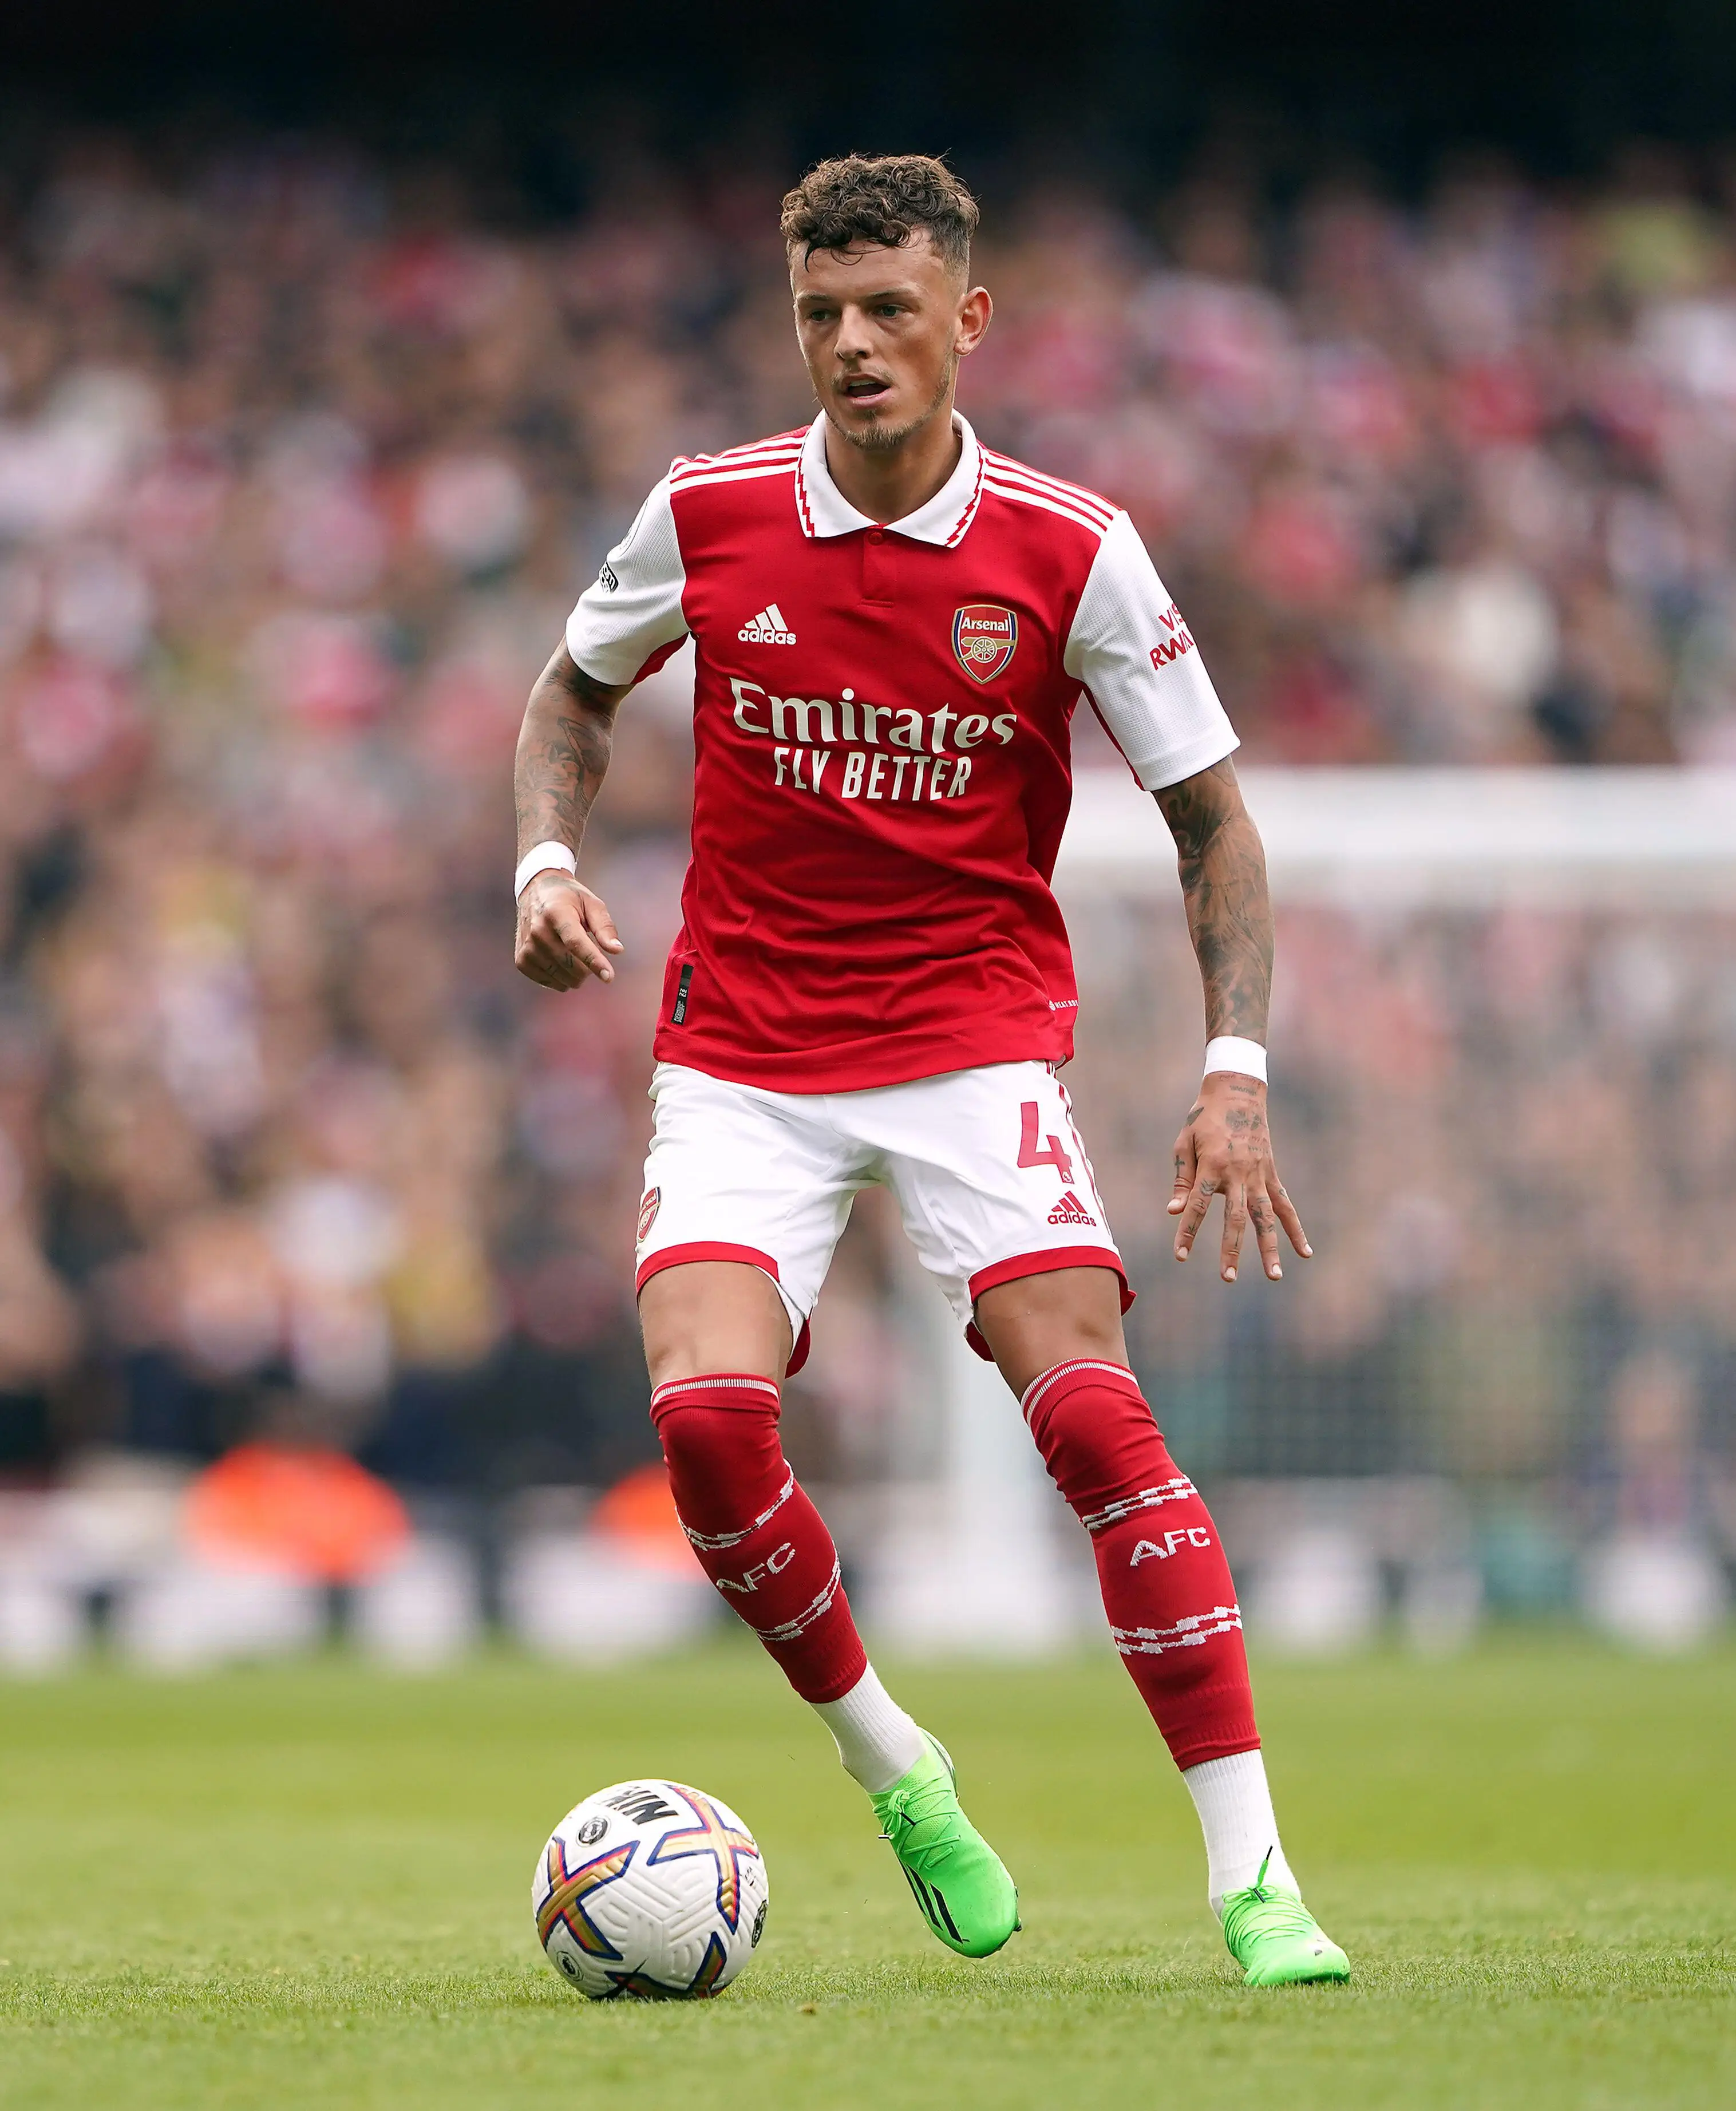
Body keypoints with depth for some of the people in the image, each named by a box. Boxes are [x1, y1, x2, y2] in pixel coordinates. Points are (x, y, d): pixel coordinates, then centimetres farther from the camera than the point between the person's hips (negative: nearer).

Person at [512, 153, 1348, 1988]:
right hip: (742, 1054, 2)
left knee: (1091, 1409, -20)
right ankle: (891, 1771, 7)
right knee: (706, 1413, -19)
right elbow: (576, 692, 17)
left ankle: (1254, 1878, -16)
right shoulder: (707, 518, -3)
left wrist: (1235, 1068, -11)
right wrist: (548, 862, -2)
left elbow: (1211, 816, 0)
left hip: (977, 1035, -2)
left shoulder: (1072, 553, -8)